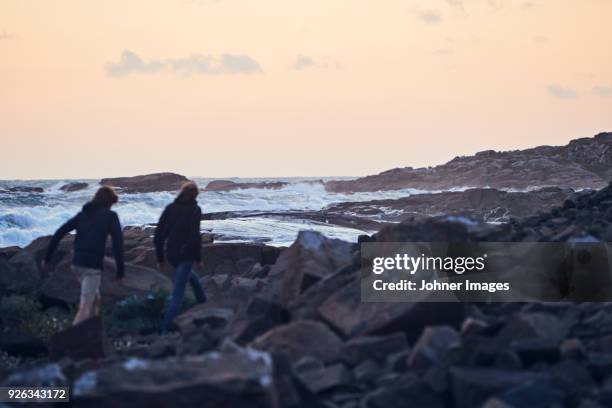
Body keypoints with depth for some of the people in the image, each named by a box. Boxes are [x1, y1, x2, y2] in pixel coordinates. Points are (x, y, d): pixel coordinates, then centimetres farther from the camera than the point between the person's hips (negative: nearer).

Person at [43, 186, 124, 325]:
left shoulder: (82, 214, 15)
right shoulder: (110, 216, -1)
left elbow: (59, 233, 9)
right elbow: (118, 244, -10)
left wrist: (47, 257, 13)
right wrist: (120, 270, -4)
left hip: (77, 263, 7)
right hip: (93, 266, -7)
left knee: (95, 299, 23)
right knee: (85, 308, -7)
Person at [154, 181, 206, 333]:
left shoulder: (170, 208, 7)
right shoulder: (194, 210, -8)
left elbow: (158, 235, 5)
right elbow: (195, 236, -19)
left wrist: (160, 258, 13)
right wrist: (198, 258, -8)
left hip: (171, 255, 6)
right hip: (186, 255, -6)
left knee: (192, 278, 32)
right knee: (178, 294, -5)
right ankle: (166, 330, -9)